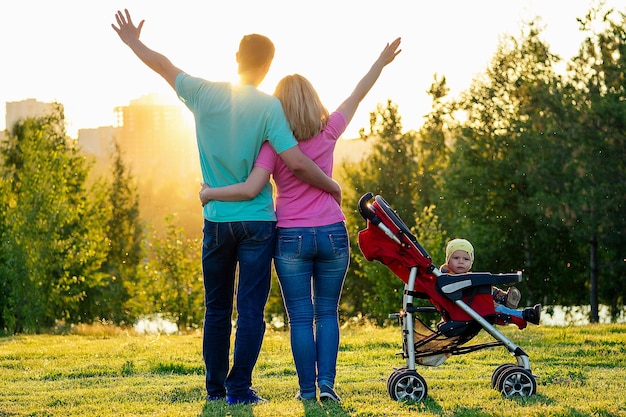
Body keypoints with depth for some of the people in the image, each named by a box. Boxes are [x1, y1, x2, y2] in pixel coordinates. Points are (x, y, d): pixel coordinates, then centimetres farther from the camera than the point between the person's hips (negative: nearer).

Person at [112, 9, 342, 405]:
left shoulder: (205, 94, -2)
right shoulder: (268, 106, -10)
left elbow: (165, 66, 15)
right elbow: (297, 163, -16)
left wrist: (133, 41, 32)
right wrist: (332, 186, 0)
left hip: (216, 220, 3)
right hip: (257, 220, -3)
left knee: (217, 308, 15)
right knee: (251, 309, 1)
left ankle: (215, 387, 20)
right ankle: (240, 388, -1)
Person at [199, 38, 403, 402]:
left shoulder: (274, 144, -8)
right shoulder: (328, 133, -1)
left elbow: (250, 189, -18)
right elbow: (356, 97, 12)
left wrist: (209, 192, -4)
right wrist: (382, 62, 25)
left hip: (291, 238, -2)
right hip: (332, 234, 2)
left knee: (300, 316, 6)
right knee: (327, 313, 12)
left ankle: (307, 388, 6)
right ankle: (327, 382, 2)